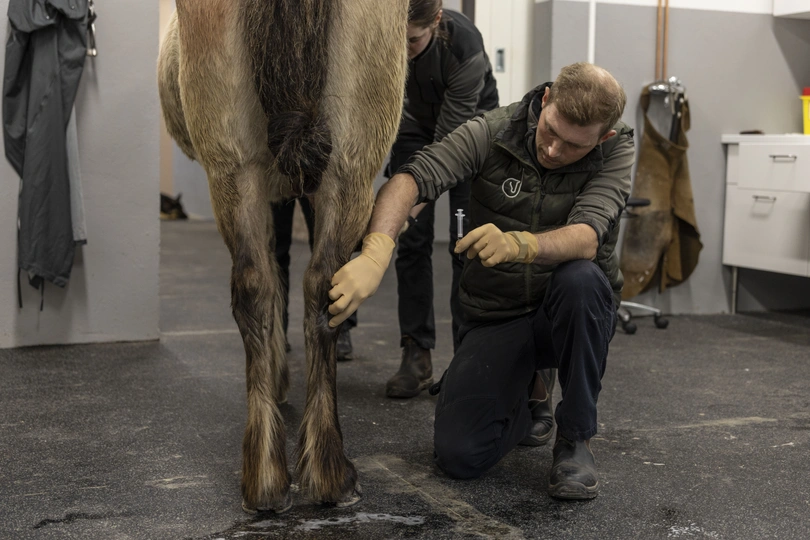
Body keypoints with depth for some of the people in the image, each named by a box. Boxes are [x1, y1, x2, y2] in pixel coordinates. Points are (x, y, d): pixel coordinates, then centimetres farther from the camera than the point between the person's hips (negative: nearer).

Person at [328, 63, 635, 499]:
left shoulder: (617, 151, -13)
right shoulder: (493, 132, -13)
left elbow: (586, 238, -30)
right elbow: (410, 179, -27)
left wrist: (519, 244, -52)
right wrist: (374, 254, -46)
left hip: (573, 315, 0)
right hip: (496, 315, 0)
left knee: (580, 278, -38)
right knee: (457, 455, -18)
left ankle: (575, 438, -16)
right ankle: (526, 397, 18)